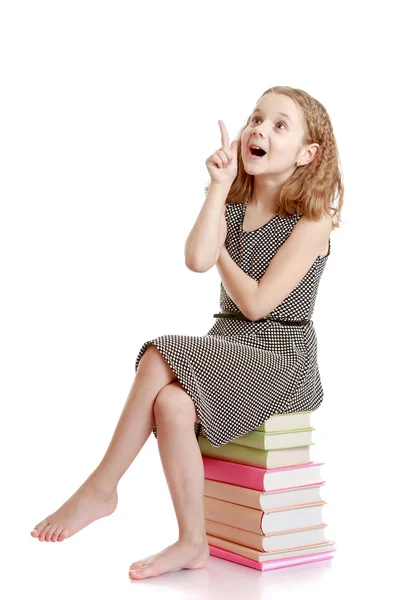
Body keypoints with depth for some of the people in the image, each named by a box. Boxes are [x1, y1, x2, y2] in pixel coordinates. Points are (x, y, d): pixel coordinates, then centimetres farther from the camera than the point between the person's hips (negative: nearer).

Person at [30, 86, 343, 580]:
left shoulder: (312, 218, -5)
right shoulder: (232, 206, 14)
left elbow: (256, 303, -13)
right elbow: (197, 260, -9)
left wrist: (220, 251, 1)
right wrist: (219, 186, -7)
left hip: (283, 361, -5)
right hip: (228, 350, 6)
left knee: (159, 359, -27)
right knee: (171, 403, -28)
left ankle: (101, 488, -13)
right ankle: (192, 543, -19)